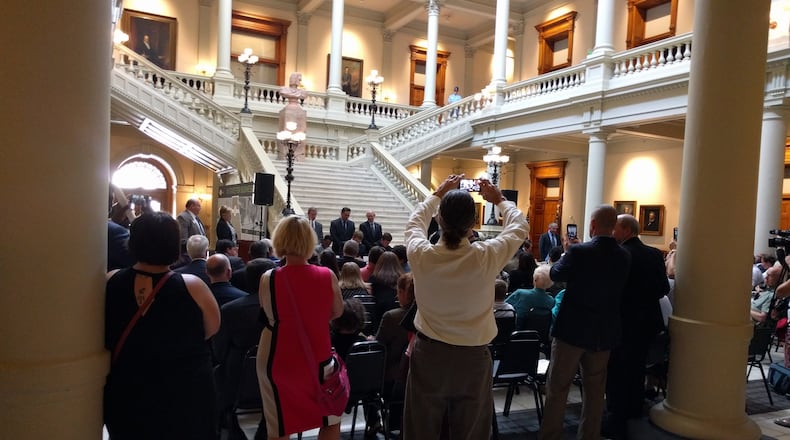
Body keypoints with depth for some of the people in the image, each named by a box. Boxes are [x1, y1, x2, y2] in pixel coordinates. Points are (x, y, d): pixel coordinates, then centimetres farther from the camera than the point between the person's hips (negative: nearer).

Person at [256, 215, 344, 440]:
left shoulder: (268, 279, -15)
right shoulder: (327, 276, -13)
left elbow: (267, 316, 1)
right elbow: (337, 312, 3)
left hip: (276, 361, 0)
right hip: (317, 359, 0)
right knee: (331, 421, 21)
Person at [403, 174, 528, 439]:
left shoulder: (420, 255, -16)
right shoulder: (487, 257, -19)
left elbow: (415, 222, 9)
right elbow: (520, 226, 2)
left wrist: (438, 195, 20)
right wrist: (500, 200, 17)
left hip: (428, 355, 1)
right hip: (473, 358, -1)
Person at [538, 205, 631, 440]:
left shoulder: (579, 251, -19)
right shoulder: (624, 256, -4)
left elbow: (556, 274, -3)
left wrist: (566, 255, 15)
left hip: (573, 329, -4)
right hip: (604, 332, 5)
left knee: (557, 387, 7)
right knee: (595, 389, 16)